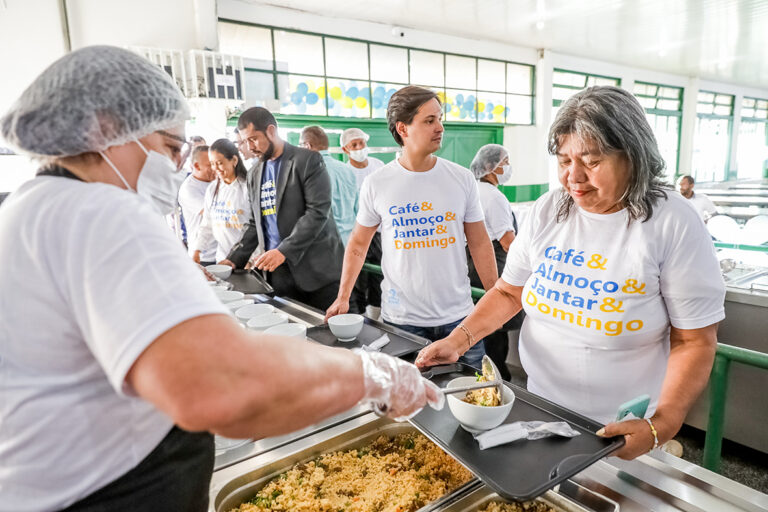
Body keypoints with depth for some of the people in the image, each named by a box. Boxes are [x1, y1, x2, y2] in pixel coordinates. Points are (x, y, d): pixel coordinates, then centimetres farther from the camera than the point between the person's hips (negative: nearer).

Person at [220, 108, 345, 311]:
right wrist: (235, 259, 7)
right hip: (279, 273, 5)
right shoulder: (255, 174, 17)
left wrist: (284, 251, -19)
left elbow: (318, 212, -13)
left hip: (316, 270, -5)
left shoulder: (308, 160, -4)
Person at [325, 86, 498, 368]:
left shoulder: (462, 179, -1)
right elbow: (358, 244, 7)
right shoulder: (376, 184, -4)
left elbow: (480, 244, 5)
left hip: (458, 315, 2)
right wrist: (343, 298, 4)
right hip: (401, 319, -1)